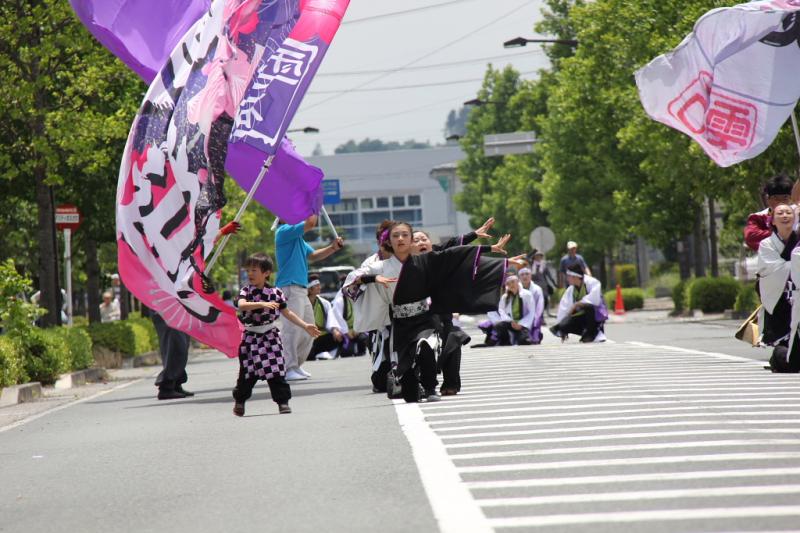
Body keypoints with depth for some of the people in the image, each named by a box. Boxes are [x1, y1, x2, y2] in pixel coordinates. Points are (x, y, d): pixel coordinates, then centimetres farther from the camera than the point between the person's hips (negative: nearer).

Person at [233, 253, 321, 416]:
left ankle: (283, 401, 4)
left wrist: (305, 326, 7)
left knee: (277, 371, -3)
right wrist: (262, 304, -36)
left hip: (271, 336, 1)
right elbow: (241, 305, -24)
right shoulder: (246, 291, -2)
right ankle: (239, 400, 23)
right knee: (247, 372, 5)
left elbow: (287, 313, 11)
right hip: (251, 337, -1)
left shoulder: (276, 293, 2)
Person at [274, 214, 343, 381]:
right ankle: (289, 369, -13)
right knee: (292, 329, -13)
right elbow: (310, 223, -19)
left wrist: (333, 248, 11)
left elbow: (313, 255, 25)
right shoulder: (284, 231, -8)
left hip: (301, 289, 10)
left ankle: (296, 366, 18)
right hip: (289, 288, -10)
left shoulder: (298, 238, 22)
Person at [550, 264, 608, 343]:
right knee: (564, 325, -21)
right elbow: (563, 308, 1)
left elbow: (595, 300, -30)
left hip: (596, 315, -5)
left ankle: (594, 333, -15)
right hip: (581, 316, 5)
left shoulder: (593, 283, -15)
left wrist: (576, 304, -22)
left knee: (588, 306, -38)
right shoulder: (570, 290, 3)